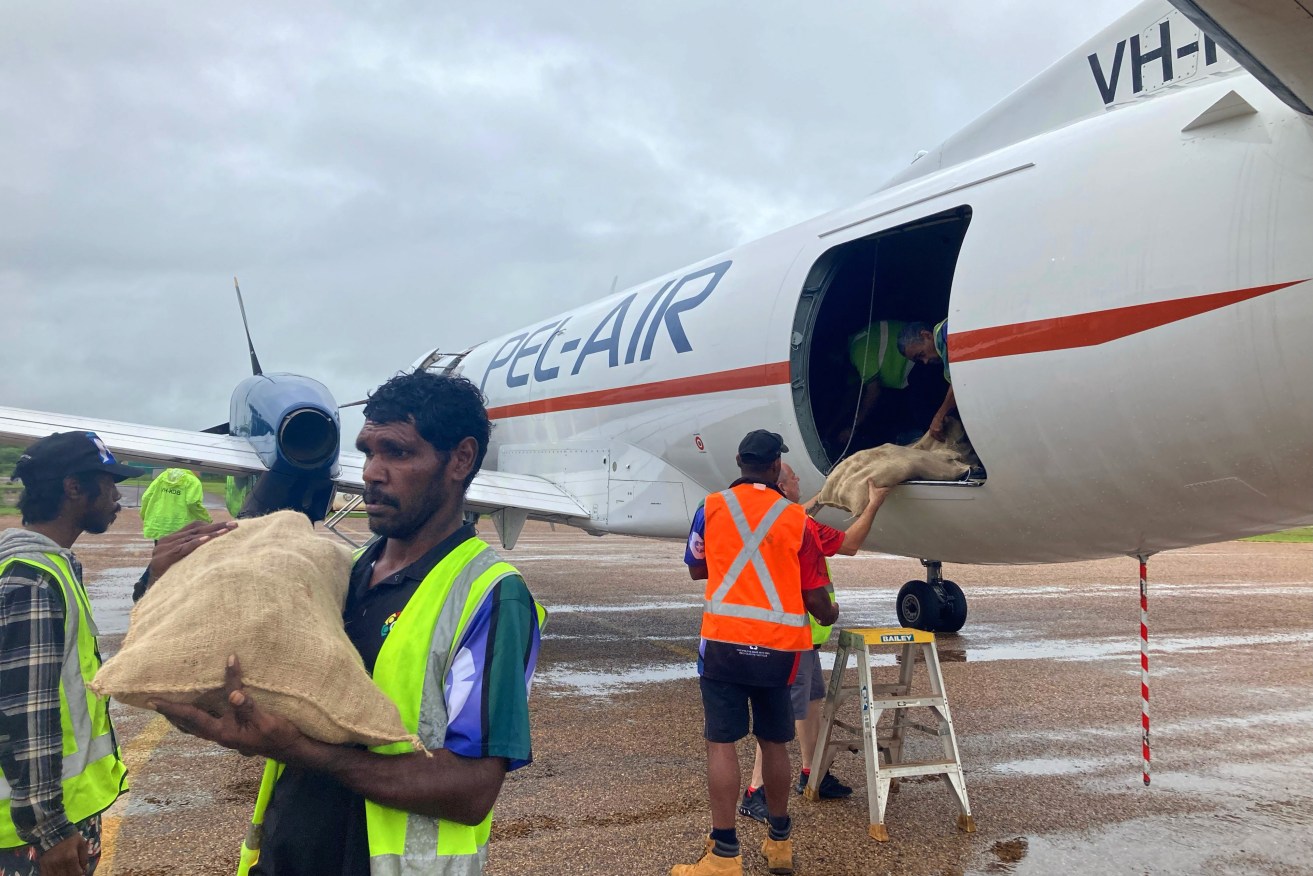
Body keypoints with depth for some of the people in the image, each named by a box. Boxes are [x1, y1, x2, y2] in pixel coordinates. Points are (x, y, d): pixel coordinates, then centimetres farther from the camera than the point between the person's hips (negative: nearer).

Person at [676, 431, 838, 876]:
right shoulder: (796, 518, 2)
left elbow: (696, 570, 15)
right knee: (774, 742, 15)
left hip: (725, 639, -2)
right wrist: (830, 614, 26)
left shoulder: (712, 507, 2)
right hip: (779, 645, 2)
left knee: (722, 743, 1)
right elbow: (815, 597, 4)